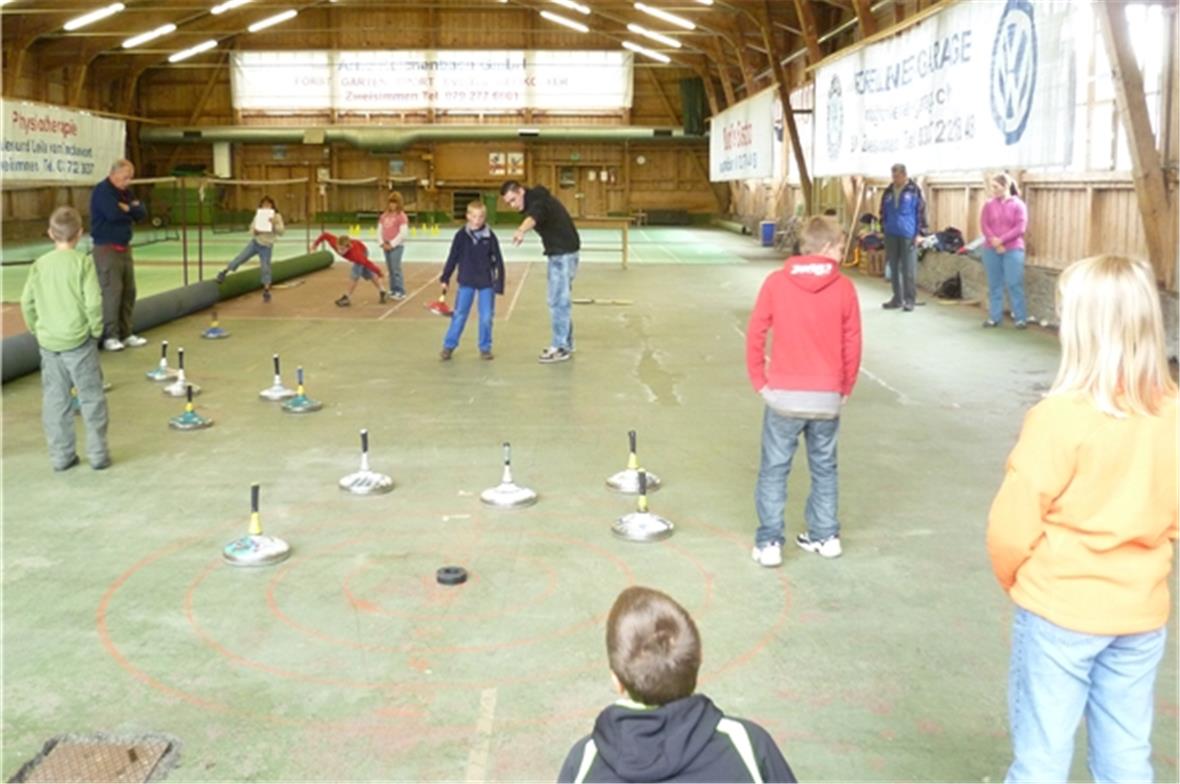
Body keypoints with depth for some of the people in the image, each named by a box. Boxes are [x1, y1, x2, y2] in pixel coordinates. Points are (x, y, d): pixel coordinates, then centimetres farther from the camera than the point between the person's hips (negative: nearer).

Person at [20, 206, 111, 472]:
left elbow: (27, 302, 4)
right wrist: (96, 330, -1)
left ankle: (61, 456, 17)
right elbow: (93, 302, -15)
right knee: (91, 397, 6)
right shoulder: (82, 262, -10)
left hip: (48, 342, 4)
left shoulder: (40, 264, 3)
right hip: (78, 340, -4)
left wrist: (36, 329, 17)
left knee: (54, 399, 11)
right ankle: (98, 454, 8)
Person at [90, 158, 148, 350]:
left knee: (129, 291, 6)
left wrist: (126, 208, -12)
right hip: (106, 248, -8)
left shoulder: (125, 191, 14)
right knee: (112, 291, -11)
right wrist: (131, 210, -8)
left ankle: (125, 333, 12)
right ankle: (110, 336, -6)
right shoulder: (102, 190, -11)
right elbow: (114, 213, -26)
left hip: (124, 247, 8)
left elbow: (142, 213, 5)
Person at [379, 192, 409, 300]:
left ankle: (401, 292, -5)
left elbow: (403, 233, -14)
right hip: (386, 246, 6)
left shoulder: (401, 216, -9)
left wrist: (392, 244, -14)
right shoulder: (384, 215, 11)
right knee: (390, 269, 10)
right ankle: (393, 290, 17)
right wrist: (382, 243, -1)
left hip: (396, 246, -6)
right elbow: (380, 229, 13)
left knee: (396, 269, -9)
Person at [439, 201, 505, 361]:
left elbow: (498, 261, -1)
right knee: (459, 315, 3)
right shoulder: (461, 236, -5)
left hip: (486, 283, 0)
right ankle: (448, 346, 12)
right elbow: (453, 258, 3)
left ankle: (485, 348, 17)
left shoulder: (490, 236, -5)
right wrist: (445, 278, 5)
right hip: (466, 282, 0)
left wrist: (499, 284, -4)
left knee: (486, 317, 3)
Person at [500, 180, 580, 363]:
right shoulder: (534, 202, 11)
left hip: (564, 254, -10)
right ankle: (566, 343, 24)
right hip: (557, 253, 10)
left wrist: (521, 231, -62)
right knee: (560, 299, 15)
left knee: (558, 300, -9)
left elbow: (534, 216, -43)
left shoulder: (538, 199, -20)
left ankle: (560, 348, -5)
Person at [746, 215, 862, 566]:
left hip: (785, 394, -1)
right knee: (824, 468, 17)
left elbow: (755, 335, -3)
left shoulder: (776, 282, -5)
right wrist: (845, 387, 14)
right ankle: (825, 536, 25)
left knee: (774, 470, 7)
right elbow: (852, 344, 1)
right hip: (827, 396, 1)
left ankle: (769, 542, 6)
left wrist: (759, 381, 8)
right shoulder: (844, 288, -4)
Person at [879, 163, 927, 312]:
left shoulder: (914, 190, -4)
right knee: (893, 268, 9)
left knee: (908, 269, -4)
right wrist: (884, 228, 13)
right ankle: (897, 299, 18)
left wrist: (919, 232, -8)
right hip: (891, 235, 5)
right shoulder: (888, 192, 11)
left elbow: (921, 211, -4)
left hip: (908, 235, -5)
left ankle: (910, 299, 2)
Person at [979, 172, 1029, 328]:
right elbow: (984, 226, 1)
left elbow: (1020, 228, -8)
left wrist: (1001, 240, -15)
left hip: (1013, 250, -3)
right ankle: (994, 317, 12)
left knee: (1014, 284, -5)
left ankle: (1021, 318, 0)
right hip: (991, 250, 3)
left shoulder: (1018, 205, -1)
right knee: (994, 285, 6)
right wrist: (994, 242, -14)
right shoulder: (989, 204, 7)